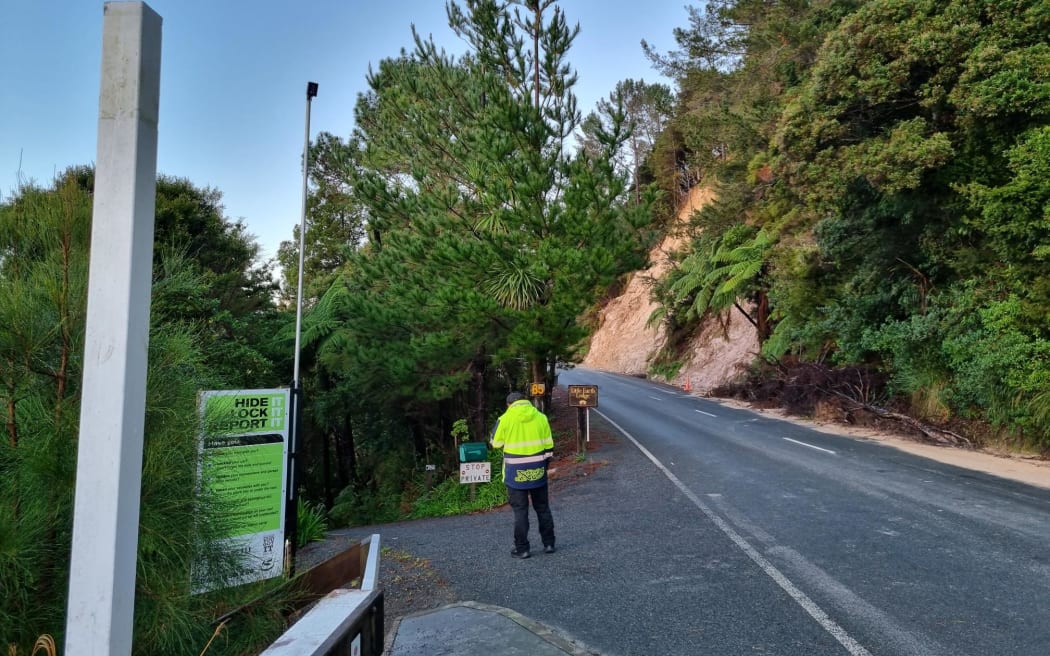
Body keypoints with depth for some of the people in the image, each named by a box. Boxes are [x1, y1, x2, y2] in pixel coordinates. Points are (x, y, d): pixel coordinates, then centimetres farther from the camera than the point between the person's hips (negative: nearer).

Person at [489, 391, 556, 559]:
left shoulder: (505, 419, -8)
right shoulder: (540, 417, 1)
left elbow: (495, 443, 0)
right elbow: (548, 445, 4)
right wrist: (545, 465, 14)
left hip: (516, 472, -3)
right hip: (537, 470, 3)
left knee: (520, 510, 4)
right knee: (543, 507, 15)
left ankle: (522, 548, 7)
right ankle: (549, 543, 21)